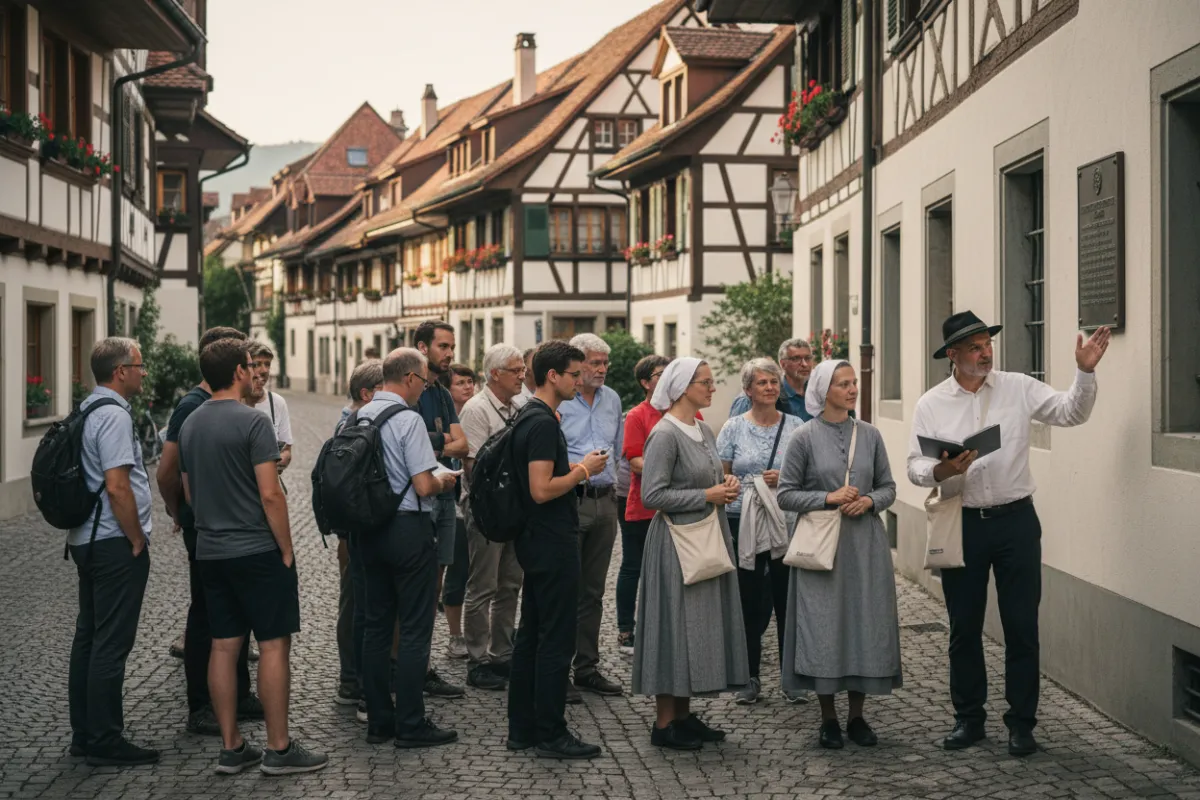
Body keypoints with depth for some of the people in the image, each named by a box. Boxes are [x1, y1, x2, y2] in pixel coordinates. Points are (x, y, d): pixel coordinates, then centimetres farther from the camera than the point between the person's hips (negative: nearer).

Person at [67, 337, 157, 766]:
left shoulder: (87, 409, 13)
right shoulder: (113, 416, -17)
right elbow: (117, 488, -24)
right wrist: (138, 540, -13)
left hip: (86, 539, 10)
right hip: (114, 543, -10)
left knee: (87, 637, 14)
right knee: (111, 644, -5)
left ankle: (84, 733, 23)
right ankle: (105, 742, 0)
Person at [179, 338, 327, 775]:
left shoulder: (190, 425, 10)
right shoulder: (252, 422, -14)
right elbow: (270, 494, -17)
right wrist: (286, 549, -9)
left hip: (210, 552, 8)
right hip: (257, 551, -8)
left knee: (224, 646, 9)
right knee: (274, 645, -1)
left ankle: (231, 747, 14)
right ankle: (279, 749, 2)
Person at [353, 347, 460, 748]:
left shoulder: (358, 417, 7)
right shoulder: (408, 420, -15)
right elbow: (423, 486, -19)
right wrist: (444, 482, 2)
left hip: (370, 530, 8)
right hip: (408, 528, -8)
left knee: (377, 623, 13)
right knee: (415, 628, 0)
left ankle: (378, 721, 18)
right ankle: (411, 725, 3)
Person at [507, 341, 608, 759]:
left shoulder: (528, 416, 13)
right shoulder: (544, 422, -18)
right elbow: (542, 490, -24)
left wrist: (574, 467, 13)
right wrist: (583, 470, -12)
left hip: (536, 541, 10)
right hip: (553, 541, -10)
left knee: (531, 634, 13)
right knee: (556, 639, -4)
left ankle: (522, 728, 19)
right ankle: (550, 734, 2)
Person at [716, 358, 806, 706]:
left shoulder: (796, 426, 7)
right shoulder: (734, 428, 5)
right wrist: (742, 488, -15)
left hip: (787, 523, 0)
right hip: (743, 522, 0)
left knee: (787, 600, 2)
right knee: (749, 601, 3)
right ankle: (750, 677, 14)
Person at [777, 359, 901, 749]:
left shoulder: (870, 435, 6)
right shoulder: (805, 438, -3)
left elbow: (889, 487, 10)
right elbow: (786, 495, -4)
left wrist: (869, 501, -10)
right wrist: (829, 498, -15)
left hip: (865, 544, 3)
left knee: (865, 624, 4)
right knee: (824, 627, -1)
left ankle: (856, 715, 17)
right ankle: (828, 718, 12)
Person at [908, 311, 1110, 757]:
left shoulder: (1019, 388, 2)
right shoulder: (931, 405, 2)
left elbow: (1072, 413, -1)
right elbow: (915, 467, 0)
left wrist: (1085, 371, -16)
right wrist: (941, 471, -21)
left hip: (1015, 520, 0)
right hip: (962, 524, 1)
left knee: (1022, 626, 3)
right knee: (964, 627, 10)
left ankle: (1021, 722, 14)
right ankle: (968, 718, 24)